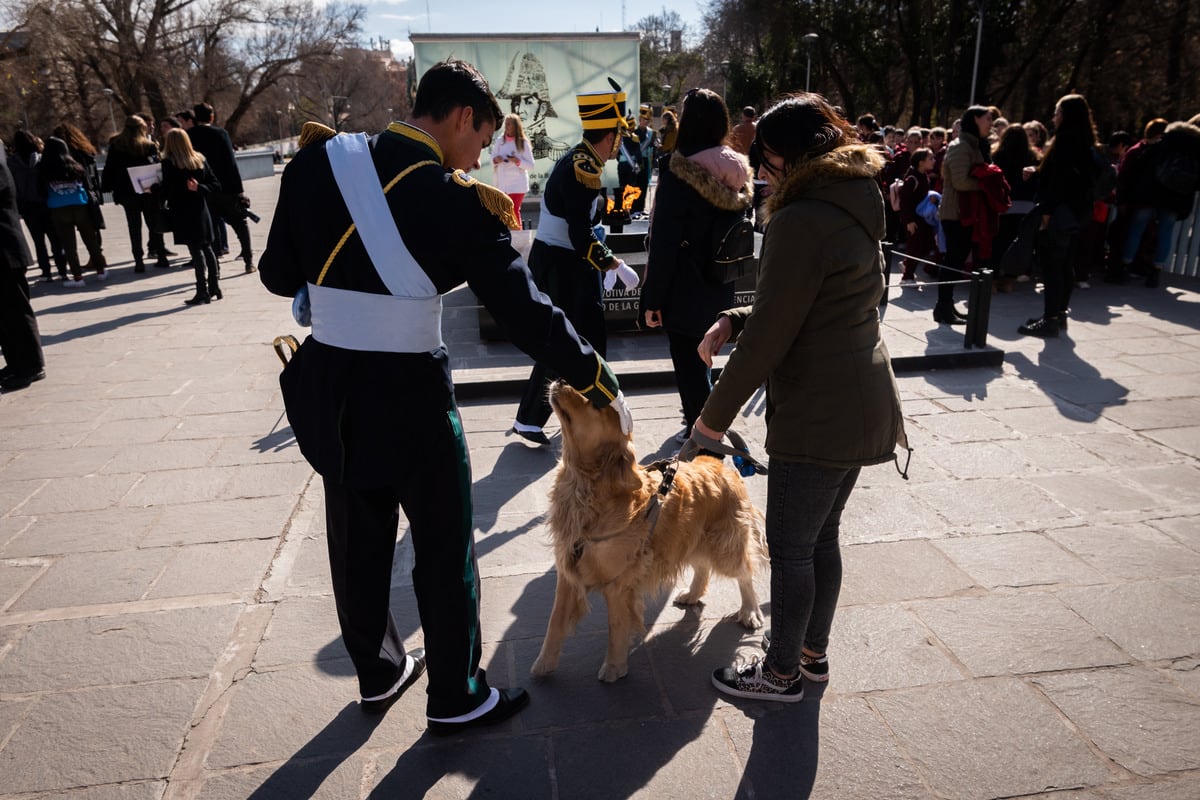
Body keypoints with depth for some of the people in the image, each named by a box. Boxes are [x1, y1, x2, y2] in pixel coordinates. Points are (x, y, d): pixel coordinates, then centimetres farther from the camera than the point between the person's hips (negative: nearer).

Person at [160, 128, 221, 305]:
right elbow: (215, 184, 3)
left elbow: (167, 191, -12)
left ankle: (203, 292, -3)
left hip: (183, 215, -5)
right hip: (201, 212, 5)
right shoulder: (200, 159, 8)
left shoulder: (169, 163, -9)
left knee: (196, 251, -5)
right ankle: (215, 288, 15)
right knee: (207, 248, 13)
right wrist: (199, 188, -6)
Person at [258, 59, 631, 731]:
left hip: (328, 389, 6)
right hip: (410, 397, -5)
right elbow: (527, 312, -13)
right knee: (444, 550, 12)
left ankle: (379, 673, 42)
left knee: (358, 543, 20)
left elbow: (279, 277, 5)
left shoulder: (317, 163, 0)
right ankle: (456, 698, 30)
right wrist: (603, 388, -5)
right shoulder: (459, 201, -14)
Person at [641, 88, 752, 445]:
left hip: (686, 289, -7)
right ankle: (700, 420, 40)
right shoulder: (737, 169, 2)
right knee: (699, 358, 24)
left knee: (688, 363, 7)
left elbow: (663, 242, -20)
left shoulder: (678, 171, -19)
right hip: (720, 287, 7)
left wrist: (653, 297, -15)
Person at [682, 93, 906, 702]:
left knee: (790, 546, 6)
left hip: (818, 414, -10)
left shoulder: (799, 222, -19)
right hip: (863, 405, 10)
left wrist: (712, 420, -11)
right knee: (821, 536, 21)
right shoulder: (856, 208, 11)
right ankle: (812, 652, 37)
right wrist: (732, 321, 4)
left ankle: (782, 672, 24)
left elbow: (769, 338, -20)